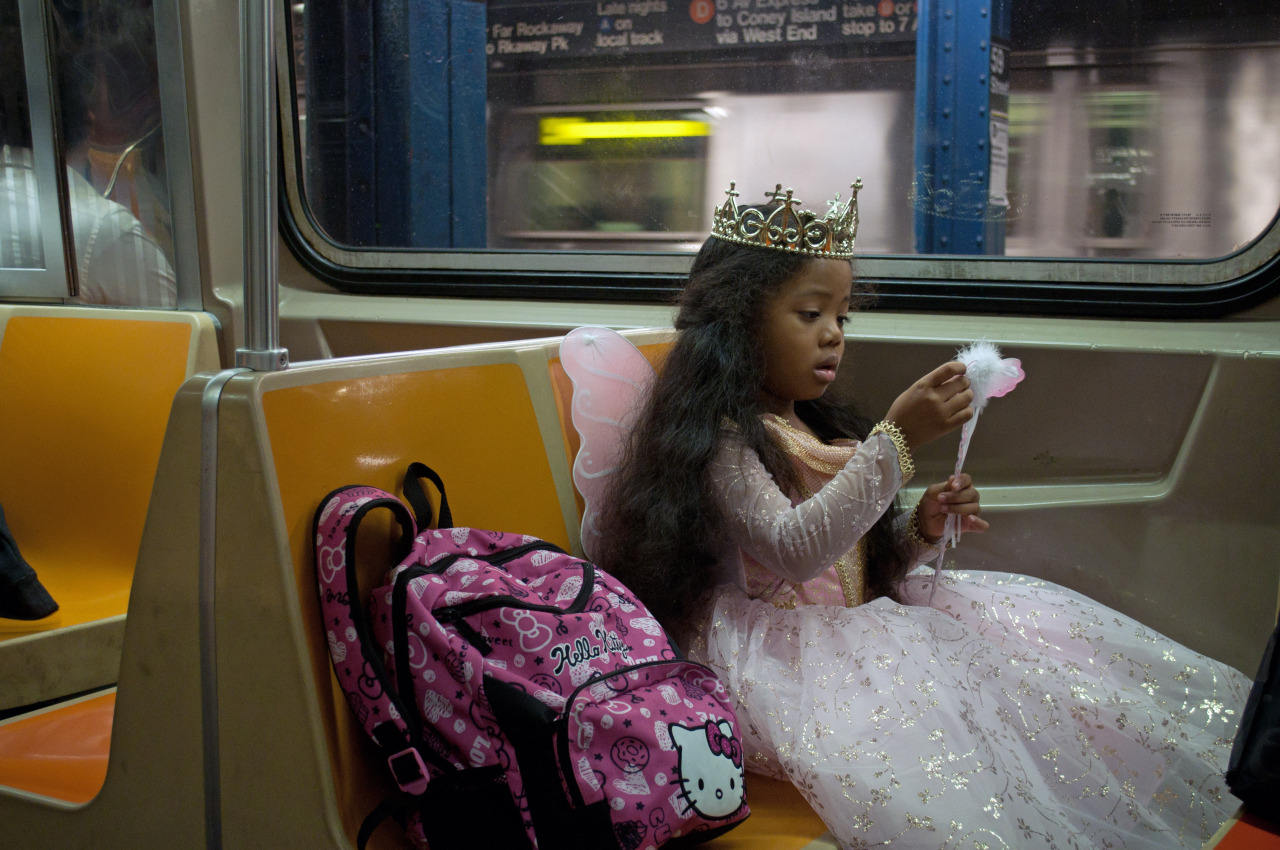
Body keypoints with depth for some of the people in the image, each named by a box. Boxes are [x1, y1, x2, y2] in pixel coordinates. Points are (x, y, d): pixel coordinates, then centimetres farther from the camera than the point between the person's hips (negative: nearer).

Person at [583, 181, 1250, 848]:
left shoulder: (815, 430, 17)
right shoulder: (717, 436, -12)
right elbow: (791, 550, -25)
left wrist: (920, 529, 1)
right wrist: (896, 439, -27)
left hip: (851, 630, 9)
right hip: (773, 653, -8)